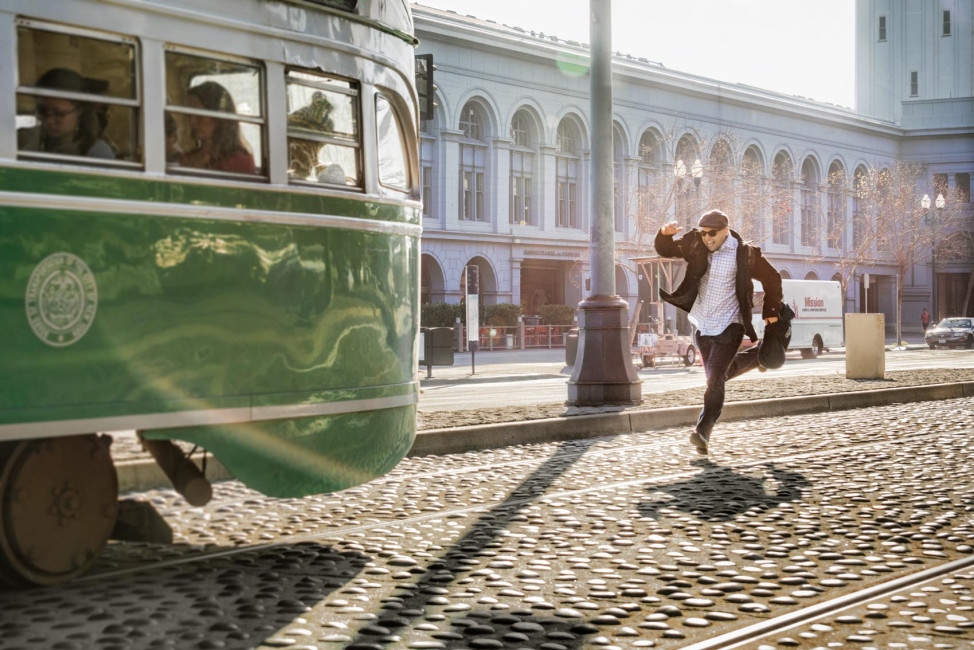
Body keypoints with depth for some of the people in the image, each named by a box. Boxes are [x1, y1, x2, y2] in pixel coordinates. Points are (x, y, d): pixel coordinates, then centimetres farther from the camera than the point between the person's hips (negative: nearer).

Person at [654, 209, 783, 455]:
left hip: (729, 326, -6)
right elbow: (665, 250, 3)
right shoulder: (696, 245, 0)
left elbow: (772, 279, 1)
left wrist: (770, 312, 3)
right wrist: (665, 234, -19)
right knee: (722, 372, 20)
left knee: (715, 378, -16)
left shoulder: (744, 254, -11)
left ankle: (703, 431, -16)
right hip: (701, 325, 6)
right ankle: (757, 355, 47)